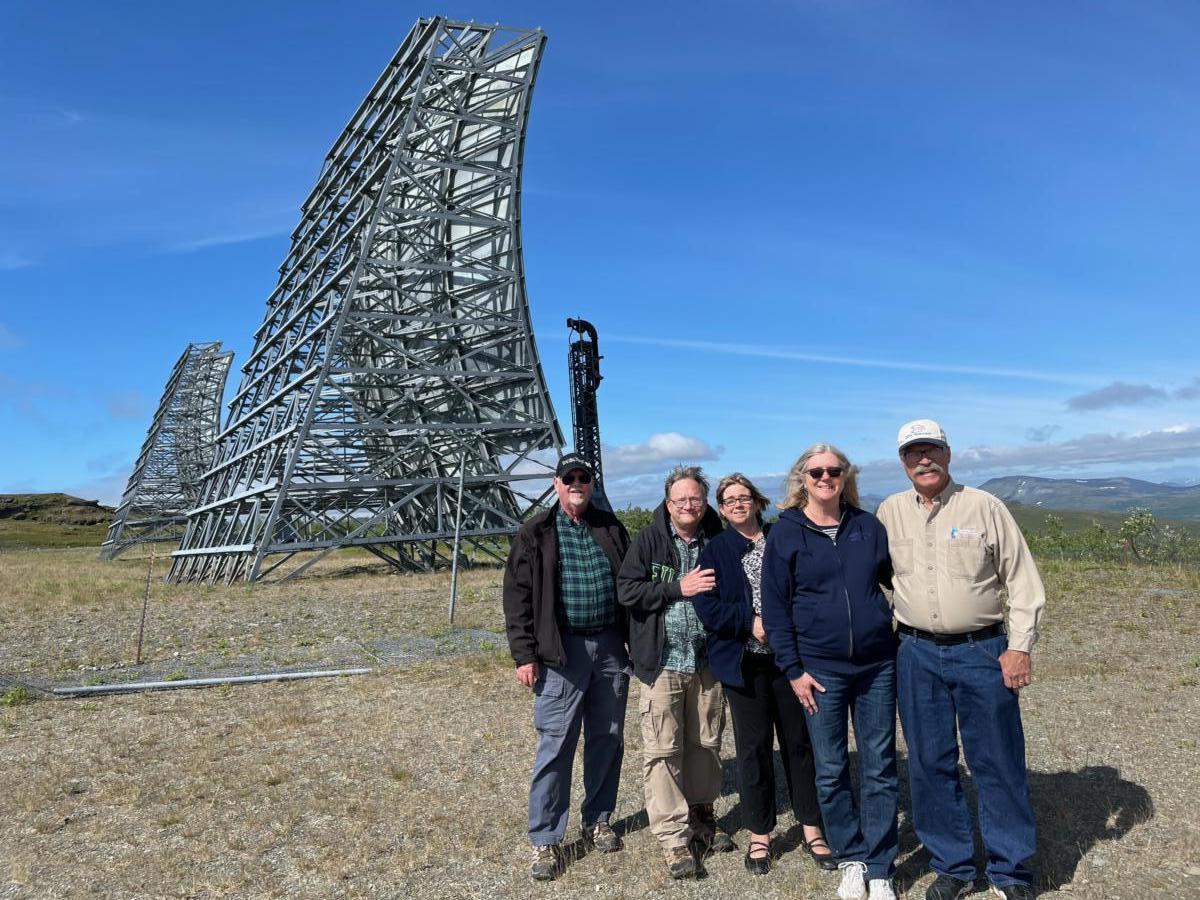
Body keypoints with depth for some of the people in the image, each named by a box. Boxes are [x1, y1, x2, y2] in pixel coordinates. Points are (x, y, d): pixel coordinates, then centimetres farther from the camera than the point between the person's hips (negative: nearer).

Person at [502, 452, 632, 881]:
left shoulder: (612, 528, 9)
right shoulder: (535, 534, -1)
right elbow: (517, 598, -2)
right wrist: (525, 654, -8)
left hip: (610, 646, 4)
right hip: (561, 650, -3)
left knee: (608, 740, 13)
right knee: (555, 745, 0)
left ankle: (598, 820, 31)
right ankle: (545, 839, 13)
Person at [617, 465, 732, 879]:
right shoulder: (649, 540, -4)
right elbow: (626, 590, -12)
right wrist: (678, 587, -17)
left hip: (707, 660, 3)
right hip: (662, 662, -3)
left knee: (706, 744, 14)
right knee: (662, 750, 0)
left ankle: (702, 818, 33)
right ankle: (673, 837, 11)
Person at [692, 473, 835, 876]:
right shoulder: (714, 550, 3)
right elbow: (706, 607, -6)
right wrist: (751, 622, -17)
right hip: (745, 661, -1)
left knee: (800, 741, 9)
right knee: (754, 747, 7)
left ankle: (811, 828, 24)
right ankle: (759, 834, 22)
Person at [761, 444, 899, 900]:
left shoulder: (868, 526, 3)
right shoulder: (785, 533, -4)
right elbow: (774, 607, -4)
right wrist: (792, 669, -7)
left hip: (878, 665, 2)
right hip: (821, 670, -2)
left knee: (880, 769, 8)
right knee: (830, 772, 8)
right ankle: (850, 859, 28)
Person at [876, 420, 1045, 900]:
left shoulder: (984, 506, -2)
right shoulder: (889, 512, 4)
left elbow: (1023, 580, 0)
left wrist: (1020, 646, -6)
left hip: (983, 651, -2)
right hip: (916, 656, 2)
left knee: (998, 762, 6)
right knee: (930, 764, 9)